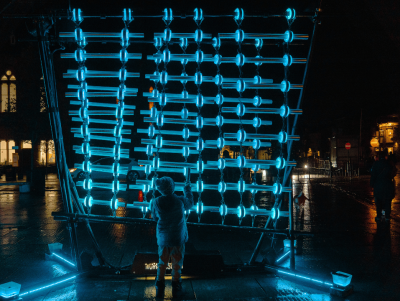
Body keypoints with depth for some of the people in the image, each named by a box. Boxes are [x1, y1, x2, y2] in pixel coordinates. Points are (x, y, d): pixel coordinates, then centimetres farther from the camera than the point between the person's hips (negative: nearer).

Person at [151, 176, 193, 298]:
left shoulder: (156, 203, -16)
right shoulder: (180, 201, -18)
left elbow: (155, 217, 2)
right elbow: (190, 204, 6)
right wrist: (187, 191, 21)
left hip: (163, 238, 1)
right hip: (178, 238, -1)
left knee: (162, 263, 19)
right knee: (177, 263, 15)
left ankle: (160, 288, 24)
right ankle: (176, 287, 25)